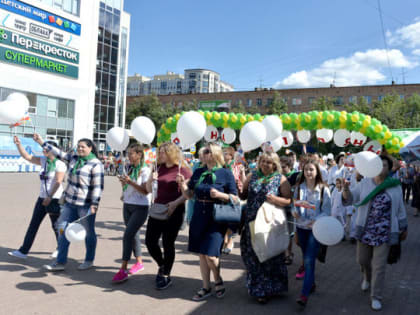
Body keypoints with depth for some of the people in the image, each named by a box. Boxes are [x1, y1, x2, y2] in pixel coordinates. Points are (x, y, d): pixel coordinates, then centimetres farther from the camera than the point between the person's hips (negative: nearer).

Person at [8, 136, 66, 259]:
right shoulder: (43, 160, 7)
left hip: (55, 198, -7)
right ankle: (23, 251, 11)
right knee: (33, 224, 6)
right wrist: (18, 144, -6)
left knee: (56, 226, 5)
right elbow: (26, 156, 7)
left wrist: (50, 197, -18)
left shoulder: (60, 164, -13)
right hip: (43, 198, 7)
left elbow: (58, 182, -18)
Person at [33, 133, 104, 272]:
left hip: (86, 205, -7)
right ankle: (60, 262, 14)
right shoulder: (73, 158, 9)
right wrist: (42, 142, 17)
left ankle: (89, 260, 22)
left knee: (88, 232, 5)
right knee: (63, 230, 6)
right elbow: (59, 153, 18)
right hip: (70, 203, 8)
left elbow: (98, 187, -16)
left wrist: (94, 205, -20)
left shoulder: (95, 164, -13)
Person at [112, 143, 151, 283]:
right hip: (127, 205, 7)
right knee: (134, 235, 14)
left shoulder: (145, 170, -11)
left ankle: (123, 269, -8)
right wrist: (123, 182, -3)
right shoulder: (130, 168, 11)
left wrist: (130, 182, -25)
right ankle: (139, 262, 28)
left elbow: (146, 191, -17)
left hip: (140, 207, -7)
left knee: (128, 235, -13)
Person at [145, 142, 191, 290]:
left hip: (174, 211, -6)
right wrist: (150, 180, -4)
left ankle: (166, 276, 21)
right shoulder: (159, 168, 10)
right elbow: (149, 190, 15)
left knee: (168, 243, 3)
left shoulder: (182, 169, -8)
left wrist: (175, 203, -24)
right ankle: (162, 266, 33)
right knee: (150, 241, 5)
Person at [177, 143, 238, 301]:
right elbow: (189, 195, 12)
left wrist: (219, 194, -20)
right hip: (199, 216, 5)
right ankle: (206, 288, 26)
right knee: (201, 254, 11)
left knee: (210, 255, -9)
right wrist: (182, 184, -5)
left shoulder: (226, 173, -5)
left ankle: (218, 280, 21)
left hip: (217, 218, -5)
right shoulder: (198, 173, 8)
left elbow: (235, 198, -5)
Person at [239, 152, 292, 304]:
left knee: (269, 256, 3)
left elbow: (289, 200, -4)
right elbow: (243, 195, 13)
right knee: (252, 255, 9)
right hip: (252, 222, 3)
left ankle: (266, 290, 19)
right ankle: (256, 285, 30)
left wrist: (275, 199, -21)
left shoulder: (281, 179, 0)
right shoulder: (252, 176, 9)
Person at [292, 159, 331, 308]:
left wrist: (316, 220, -22)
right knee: (306, 259, 16)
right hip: (301, 227, 4)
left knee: (309, 260, -12)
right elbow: (294, 204, 9)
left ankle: (304, 294, -12)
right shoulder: (299, 187, 4)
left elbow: (327, 211, -6)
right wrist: (294, 211, -13)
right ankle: (311, 283, 36)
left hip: (315, 228, -4)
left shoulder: (323, 189, -6)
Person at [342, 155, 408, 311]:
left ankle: (376, 297, 15)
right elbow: (350, 199, -4)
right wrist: (346, 189, -25)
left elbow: (400, 209, 8)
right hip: (365, 230, 2)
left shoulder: (395, 186, 0)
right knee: (362, 260, 15)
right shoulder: (364, 183, 1)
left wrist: (404, 228, 14)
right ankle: (367, 277, 48)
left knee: (379, 266, 0)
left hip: (384, 233, -2)